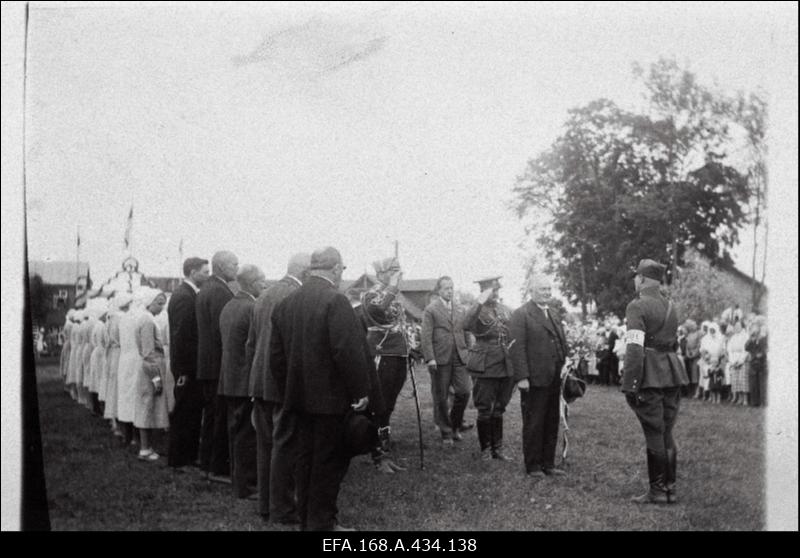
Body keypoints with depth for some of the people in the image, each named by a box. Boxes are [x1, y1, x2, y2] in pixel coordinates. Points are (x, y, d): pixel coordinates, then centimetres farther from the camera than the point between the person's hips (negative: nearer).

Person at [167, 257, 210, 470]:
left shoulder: (188, 294, 13)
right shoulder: (184, 297, -17)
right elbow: (180, 336, -21)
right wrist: (182, 371, -22)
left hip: (192, 366, 10)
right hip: (187, 367, -10)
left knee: (193, 413, 15)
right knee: (184, 414, -1)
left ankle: (190, 456, 23)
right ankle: (178, 460, 6)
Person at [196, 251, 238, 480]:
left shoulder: (204, 290, 15)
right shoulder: (220, 292, -17)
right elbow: (222, 330, -22)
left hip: (205, 364, 10)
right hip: (220, 364, -10)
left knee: (211, 416, 16)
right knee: (223, 418, -4)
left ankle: (207, 463, 23)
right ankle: (218, 468, 0)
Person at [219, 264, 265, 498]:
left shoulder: (227, 307, 11)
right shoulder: (252, 309, -18)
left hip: (228, 380, 9)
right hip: (247, 381, -9)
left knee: (235, 432, 16)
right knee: (247, 435, -2)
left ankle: (237, 480, 25)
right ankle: (245, 485, 3)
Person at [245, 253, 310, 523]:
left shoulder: (263, 296, 13)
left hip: (260, 381, 8)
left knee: (266, 444, 14)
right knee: (284, 446, -1)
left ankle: (265, 504, 23)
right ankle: (282, 510, 4)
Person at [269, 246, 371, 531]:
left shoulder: (286, 303, 7)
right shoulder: (335, 301, -16)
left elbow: (276, 355, 10)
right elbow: (349, 351, -20)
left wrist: (287, 394, 17)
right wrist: (360, 391, -12)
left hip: (299, 397, 7)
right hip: (331, 398, -7)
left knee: (306, 459, 15)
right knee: (330, 462, 2)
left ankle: (306, 519, 23)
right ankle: (322, 523, 8)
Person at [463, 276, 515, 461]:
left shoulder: (505, 310, 12)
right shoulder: (479, 311, -6)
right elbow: (467, 325, -28)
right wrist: (480, 303, -31)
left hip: (505, 366, 5)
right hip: (485, 367, -5)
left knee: (499, 409, 12)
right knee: (485, 410, 0)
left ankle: (497, 447, 20)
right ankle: (485, 449, 11)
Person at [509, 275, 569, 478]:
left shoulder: (553, 314, 18)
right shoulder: (521, 315, -7)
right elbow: (517, 348, -13)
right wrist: (521, 377, -19)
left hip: (555, 379, 7)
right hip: (534, 379, -7)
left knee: (552, 423, 11)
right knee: (533, 424, 2)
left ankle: (548, 463, 20)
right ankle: (533, 466, 11)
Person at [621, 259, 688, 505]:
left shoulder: (638, 306, -9)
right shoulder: (670, 307, 16)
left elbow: (634, 348, -17)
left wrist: (629, 385, -18)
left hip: (649, 376, -7)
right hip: (672, 374, 8)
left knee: (654, 433, -3)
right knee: (667, 434, 12)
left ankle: (657, 491, 1)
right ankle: (670, 488, 15)